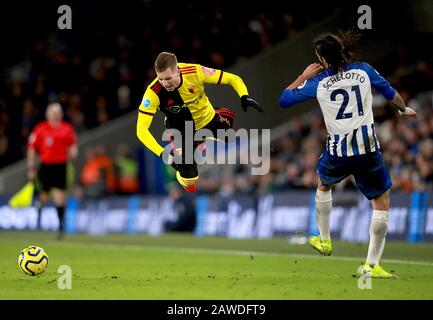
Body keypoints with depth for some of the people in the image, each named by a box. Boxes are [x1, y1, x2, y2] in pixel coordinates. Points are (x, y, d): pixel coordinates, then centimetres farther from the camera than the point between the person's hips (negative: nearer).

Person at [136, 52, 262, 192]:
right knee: (189, 178, -11)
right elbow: (141, 129, -29)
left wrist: (245, 97, -36)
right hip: (182, 132, -3)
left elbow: (233, 79, -18)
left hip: (208, 119, 3)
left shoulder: (195, 72, -28)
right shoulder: (153, 93, -30)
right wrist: (162, 153, -41)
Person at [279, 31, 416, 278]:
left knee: (324, 186, 33)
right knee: (382, 204, 9)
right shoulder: (363, 70, 0)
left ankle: (324, 241, 44)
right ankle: (372, 265, 2)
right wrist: (404, 109, 32)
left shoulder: (318, 82, -2)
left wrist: (303, 76, 20)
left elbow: (284, 99, 9)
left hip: (338, 151, 1)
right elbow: (391, 93, 12)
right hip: (368, 148, -1)